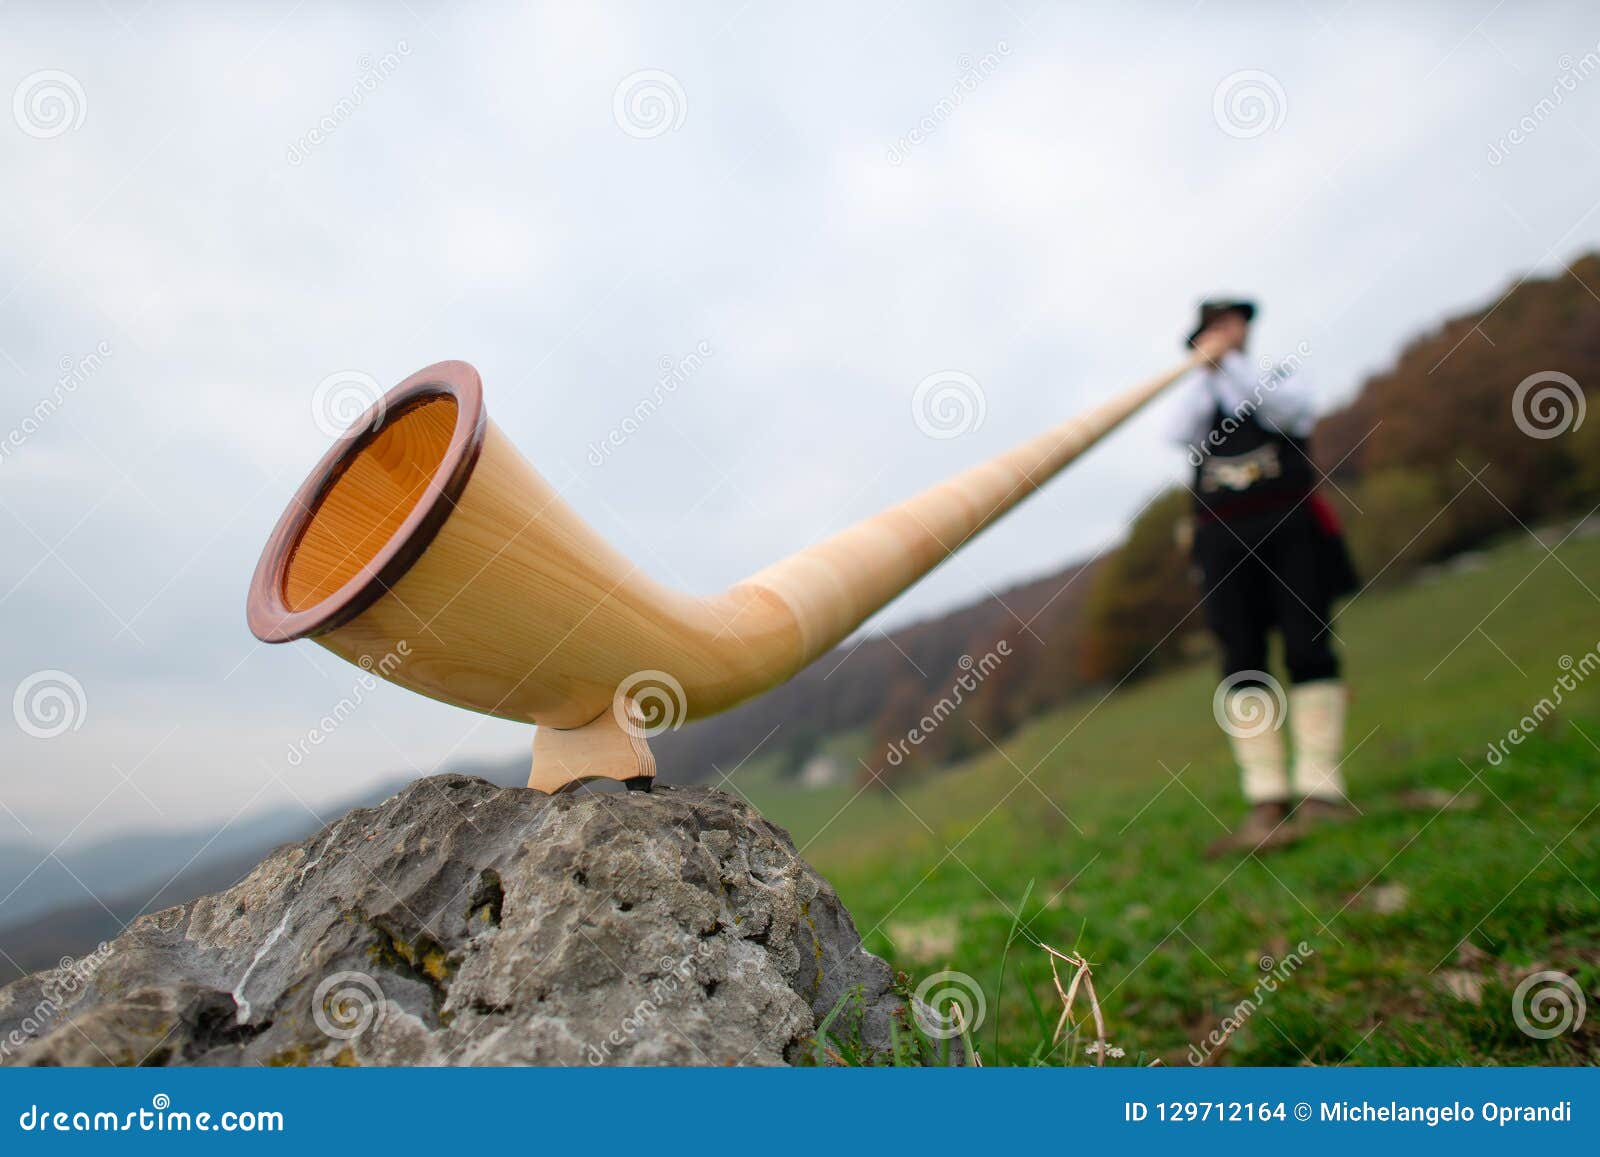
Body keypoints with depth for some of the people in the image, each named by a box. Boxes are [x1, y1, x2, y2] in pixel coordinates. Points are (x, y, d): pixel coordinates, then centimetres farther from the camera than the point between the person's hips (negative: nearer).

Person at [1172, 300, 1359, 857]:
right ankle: (1266, 805, -8)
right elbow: (1184, 433, 1)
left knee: (1308, 648, -10)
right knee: (1241, 663, -7)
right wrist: (1204, 368, 0)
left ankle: (1320, 790, -9)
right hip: (1223, 537, 1)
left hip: (1290, 526, -1)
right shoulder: (1197, 392, 23)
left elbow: (1286, 411, -4)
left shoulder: (1284, 371, 19)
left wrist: (1231, 362, -5)